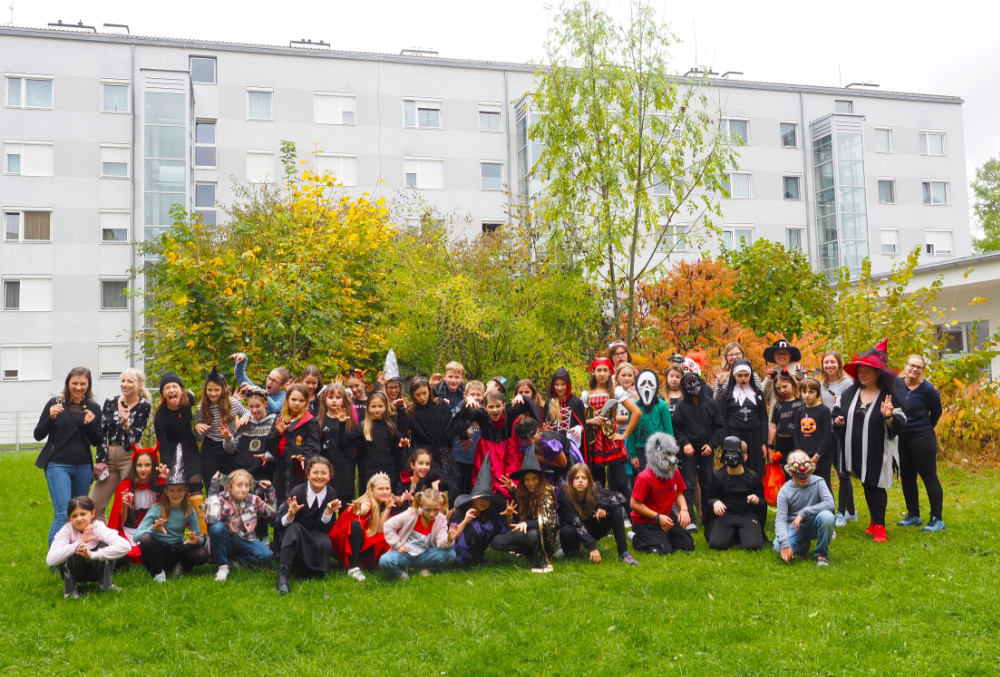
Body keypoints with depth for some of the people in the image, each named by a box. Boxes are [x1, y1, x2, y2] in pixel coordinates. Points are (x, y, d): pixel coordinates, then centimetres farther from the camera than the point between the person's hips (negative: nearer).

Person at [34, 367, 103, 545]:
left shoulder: (94, 408, 6)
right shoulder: (55, 403, -1)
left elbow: (96, 442, 7)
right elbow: (38, 435, 0)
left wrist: (90, 424, -11)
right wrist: (50, 418, -17)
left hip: (83, 467, 4)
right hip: (58, 465, -3)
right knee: (63, 515, -13)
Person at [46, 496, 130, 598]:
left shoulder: (99, 528, -24)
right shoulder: (67, 530, -22)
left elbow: (125, 546, -41)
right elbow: (50, 560, -37)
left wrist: (92, 554, -42)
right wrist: (79, 542, -43)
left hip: (97, 570, 0)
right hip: (74, 572, 1)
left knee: (105, 546, -27)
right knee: (67, 551, -27)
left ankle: (106, 584, -10)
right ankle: (69, 589, -10)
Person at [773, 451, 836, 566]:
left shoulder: (818, 482, -9)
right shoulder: (785, 491, -10)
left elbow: (830, 504, -25)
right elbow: (780, 520, -16)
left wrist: (804, 513, -29)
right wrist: (785, 543, -31)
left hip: (814, 525, 0)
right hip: (794, 526, 1)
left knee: (827, 516, -34)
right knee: (778, 547, -28)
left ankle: (822, 553, -10)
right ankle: (803, 545, 10)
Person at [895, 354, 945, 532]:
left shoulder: (928, 390, -12)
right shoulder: (896, 384, 0)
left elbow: (936, 411, 3)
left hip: (922, 438, -6)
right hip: (901, 438, 6)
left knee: (929, 477, -3)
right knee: (906, 477, 13)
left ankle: (937, 519, 1)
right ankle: (913, 516, 25)